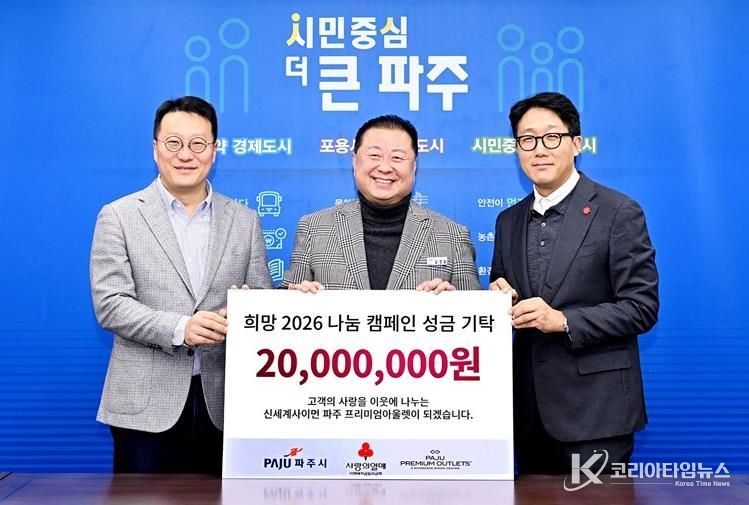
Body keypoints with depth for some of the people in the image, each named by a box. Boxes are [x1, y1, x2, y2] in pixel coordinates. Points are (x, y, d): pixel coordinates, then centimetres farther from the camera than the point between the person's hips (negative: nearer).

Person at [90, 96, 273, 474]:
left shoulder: (244, 221, 9)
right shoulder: (119, 217, 1)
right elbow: (110, 304, -6)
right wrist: (180, 328, -20)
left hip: (223, 403, 3)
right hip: (146, 404, -2)